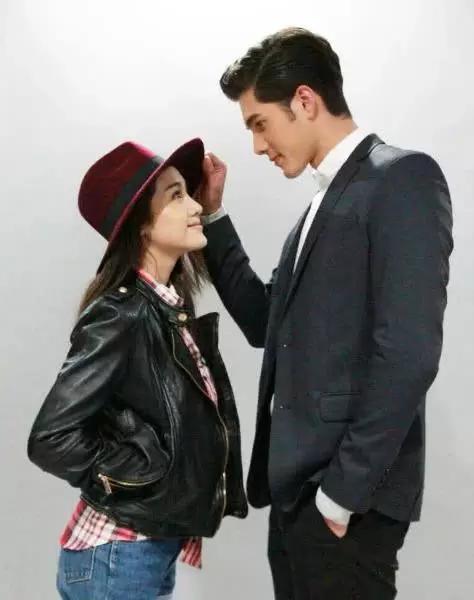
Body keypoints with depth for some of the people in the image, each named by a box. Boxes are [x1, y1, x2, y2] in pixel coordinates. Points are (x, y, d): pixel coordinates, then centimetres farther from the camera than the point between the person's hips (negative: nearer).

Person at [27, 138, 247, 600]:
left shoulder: (171, 309, 3)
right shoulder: (121, 315, -20)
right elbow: (51, 439, -24)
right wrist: (138, 482, -13)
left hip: (156, 545, 8)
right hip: (119, 556, -8)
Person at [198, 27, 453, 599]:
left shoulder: (402, 177, -11)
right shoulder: (326, 200, 16)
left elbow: (408, 352, -20)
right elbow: (269, 324, 17)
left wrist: (343, 489, -17)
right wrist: (213, 215, 13)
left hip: (345, 494, -8)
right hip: (299, 486, 8)